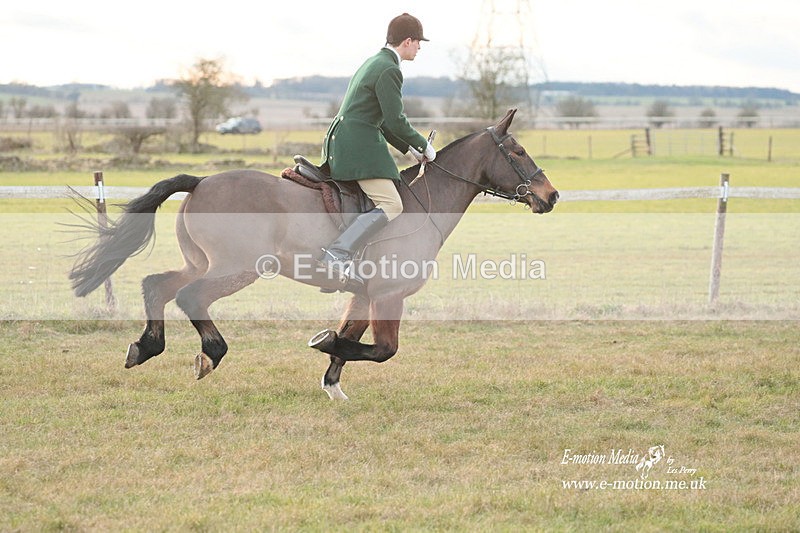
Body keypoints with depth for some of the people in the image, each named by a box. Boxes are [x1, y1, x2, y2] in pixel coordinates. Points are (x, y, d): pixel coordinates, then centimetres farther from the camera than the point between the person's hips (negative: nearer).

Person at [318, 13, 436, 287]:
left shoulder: (374, 63, 20)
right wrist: (423, 145, 0)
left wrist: (410, 149, 24)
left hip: (340, 138, 11)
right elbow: (396, 121, -15)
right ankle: (339, 252, -31)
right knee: (391, 205, -18)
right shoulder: (389, 71, -12)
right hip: (358, 143, -11)